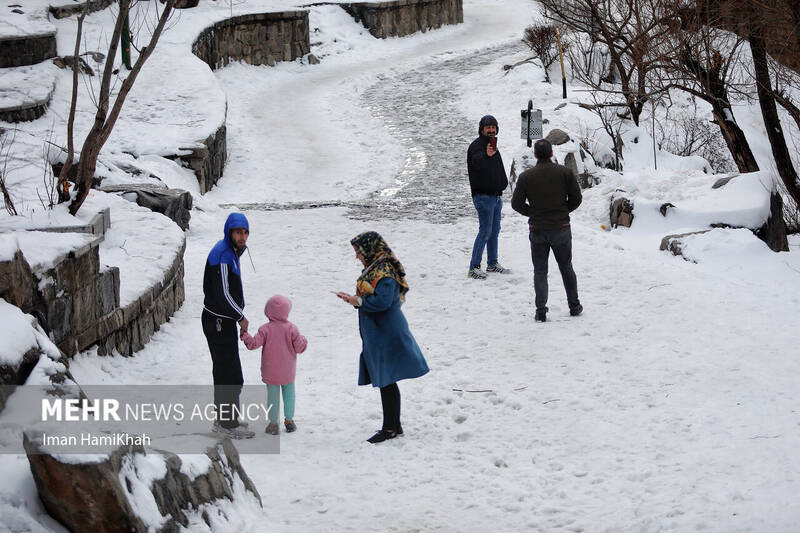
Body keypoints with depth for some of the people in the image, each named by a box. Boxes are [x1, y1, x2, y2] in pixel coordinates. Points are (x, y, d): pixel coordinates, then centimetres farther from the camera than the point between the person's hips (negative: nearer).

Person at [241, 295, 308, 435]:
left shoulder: (266, 329, -12)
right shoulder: (291, 329, -10)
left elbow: (254, 343, -15)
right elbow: (299, 347, -6)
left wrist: (245, 335, -3)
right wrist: (304, 340, 13)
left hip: (270, 372, -1)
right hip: (288, 371, 1)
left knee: (272, 394, 7)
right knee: (289, 392, 16)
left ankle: (273, 423, 9)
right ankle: (289, 420, 21)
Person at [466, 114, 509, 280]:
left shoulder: (493, 145, 16)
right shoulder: (477, 145, -12)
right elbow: (476, 163, -34)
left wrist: (501, 188, 23)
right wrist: (486, 155, -54)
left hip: (496, 196, 9)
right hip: (483, 196, -9)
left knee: (495, 230, 14)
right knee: (485, 231, -11)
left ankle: (492, 264, 23)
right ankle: (474, 267, -9)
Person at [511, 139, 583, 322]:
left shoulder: (525, 177, -7)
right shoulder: (565, 172, -5)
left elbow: (516, 204, -5)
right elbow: (576, 198, -1)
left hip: (537, 230, -1)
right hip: (561, 228, 1)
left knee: (540, 271, 7)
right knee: (566, 268, 17)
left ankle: (541, 310, -1)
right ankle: (574, 306, 24)